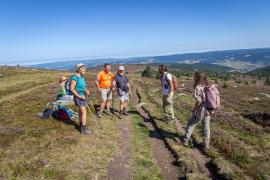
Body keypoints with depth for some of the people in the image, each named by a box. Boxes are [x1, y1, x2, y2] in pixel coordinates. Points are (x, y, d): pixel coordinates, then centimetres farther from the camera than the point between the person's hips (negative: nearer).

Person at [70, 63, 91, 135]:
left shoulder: (82, 77, 8)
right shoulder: (75, 77, -19)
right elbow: (72, 89, -22)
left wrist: (86, 91, -1)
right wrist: (79, 96, -21)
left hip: (83, 96, 9)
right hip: (78, 96, -9)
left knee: (81, 110, 19)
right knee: (84, 112, -12)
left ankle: (81, 124, 33)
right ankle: (84, 129, -7)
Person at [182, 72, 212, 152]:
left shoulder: (198, 88, -18)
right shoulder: (208, 86, 1)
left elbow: (198, 101, -19)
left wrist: (195, 109, -4)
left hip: (200, 111, -6)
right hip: (208, 111, 6)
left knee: (190, 125, 13)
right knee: (206, 128, 15)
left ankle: (185, 141, 24)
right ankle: (206, 145, 25)